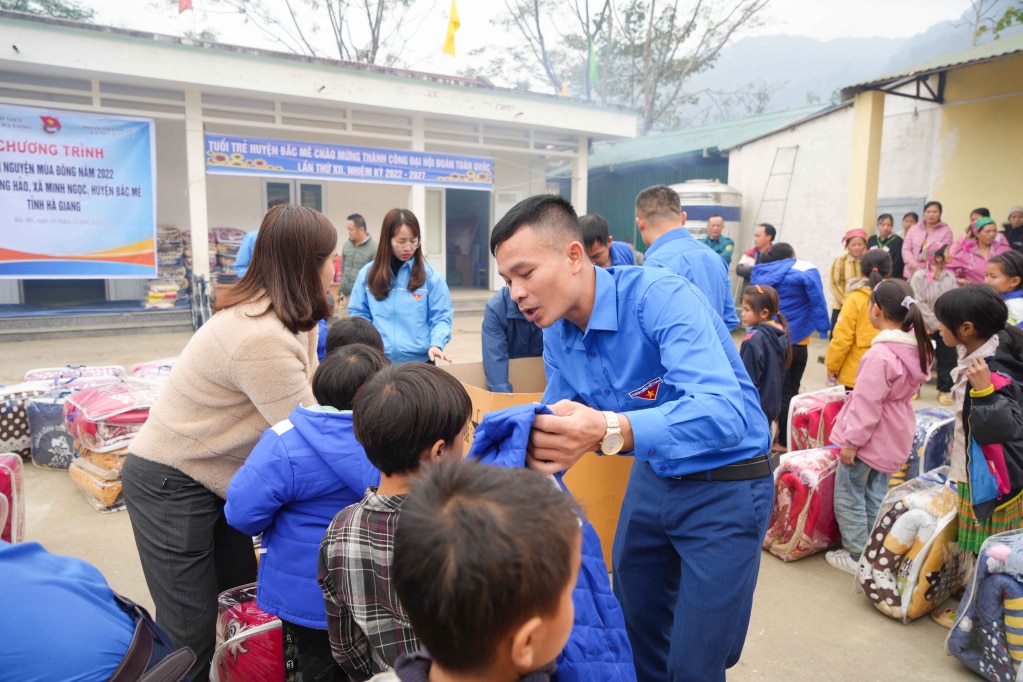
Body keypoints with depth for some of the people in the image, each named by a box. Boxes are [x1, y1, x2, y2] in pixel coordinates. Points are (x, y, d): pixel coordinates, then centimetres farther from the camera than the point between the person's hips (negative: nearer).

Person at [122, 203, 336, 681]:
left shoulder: (286, 318, -2)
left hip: (213, 475, 9)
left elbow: (307, 395, -2)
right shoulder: (262, 339, -33)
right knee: (195, 634, 3)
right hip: (172, 484, -9)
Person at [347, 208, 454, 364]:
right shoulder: (368, 273, 2)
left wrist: (436, 344, -21)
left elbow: (441, 317, -2)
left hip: (420, 361, -1)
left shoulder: (430, 275, -3)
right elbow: (358, 314, 6)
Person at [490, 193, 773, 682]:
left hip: (724, 486, -6)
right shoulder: (555, 334, -6)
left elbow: (725, 412, -42)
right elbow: (559, 422, 3)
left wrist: (608, 430, -57)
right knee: (632, 629, 20)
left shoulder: (660, 297, -29)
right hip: (653, 475, 7)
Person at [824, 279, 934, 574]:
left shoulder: (880, 355, -27)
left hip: (869, 438, -9)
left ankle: (858, 555, 13)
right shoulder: (917, 347, 1)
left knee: (849, 495, 5)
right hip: (894, 437, 9)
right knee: (876, 494, 20)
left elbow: (867, 404, -24)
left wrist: (851, 441, -15)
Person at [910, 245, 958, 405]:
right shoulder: (919, 276, -10)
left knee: (947, 358, 5)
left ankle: (944, 390, 18)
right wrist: (934, 324, -15)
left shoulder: (950, 276, 3)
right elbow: (919, 303, -14)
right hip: (924, 326, -4)